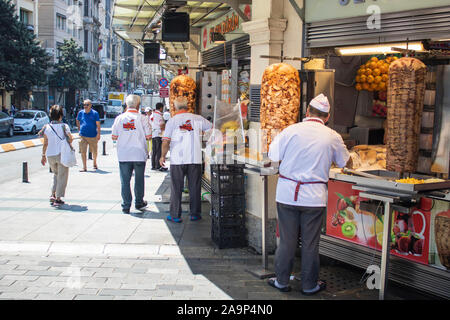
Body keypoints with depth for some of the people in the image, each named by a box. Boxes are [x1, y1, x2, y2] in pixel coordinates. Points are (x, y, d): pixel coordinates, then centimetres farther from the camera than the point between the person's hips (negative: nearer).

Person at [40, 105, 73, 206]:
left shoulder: (46, 127, 0)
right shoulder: (64, 126, -8)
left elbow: (45, 144, 2)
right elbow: (70, 139, -12)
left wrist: (43, 155, 11)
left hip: (50, 155, 4)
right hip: (61, 154, -3)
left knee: (56, 174, 24)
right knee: (62, 177, 8)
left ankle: (53, 194, 13)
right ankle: (58, 199, 7)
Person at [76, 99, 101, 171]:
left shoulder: (95, 113, -2)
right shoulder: (81, 113, 5)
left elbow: (98, 124, -3)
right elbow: (77, 121, 22)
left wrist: (98, 134, -10)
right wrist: (79, 129, 13)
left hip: (93, 136, -1)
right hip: (83, 136, 1)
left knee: (94, 151, 11)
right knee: (83, 152, -5)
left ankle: (95, 163, 36)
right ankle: (84, 167, 1)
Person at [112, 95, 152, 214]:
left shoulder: (119, 118, -2)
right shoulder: (141, 118, -7)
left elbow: (114, 137, 1)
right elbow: (148, 136, -6)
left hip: (123, 155, 1)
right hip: (139, 155, -1)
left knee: (125, 181, 7)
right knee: (139, 180, 15)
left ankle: (126, 206, 8)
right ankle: (139, 203, 26)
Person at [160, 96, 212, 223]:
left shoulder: (172, 121, -3)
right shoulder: (197, 119, 1)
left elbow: (166, 141, -6)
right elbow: (212, 128, 14)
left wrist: (163, 156, 7)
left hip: (177, 160, -1)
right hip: (195, 159, 1)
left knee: (176, 188, 6)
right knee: (194, 187, 10)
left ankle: (175, 215, 9)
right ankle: (195, 214, 16)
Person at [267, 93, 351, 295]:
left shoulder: (291, 130, -6)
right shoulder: (332, 137, -1)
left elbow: (273, 155, 1)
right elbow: (343, 162, 14)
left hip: (287, 193, 0)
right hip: (314, 196, 0)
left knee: (286, 239, 10)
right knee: (310, 242, 10)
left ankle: (282, 281, 22)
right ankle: (309, 285, 22)